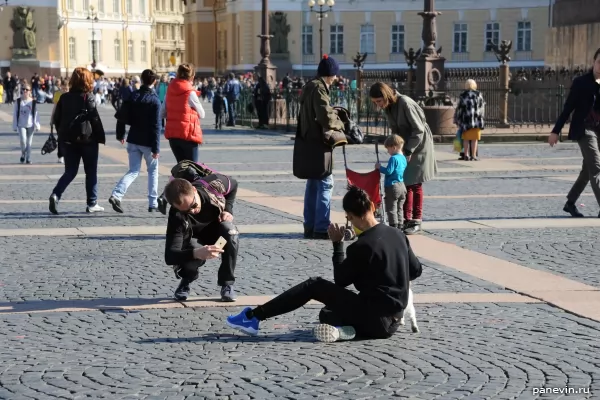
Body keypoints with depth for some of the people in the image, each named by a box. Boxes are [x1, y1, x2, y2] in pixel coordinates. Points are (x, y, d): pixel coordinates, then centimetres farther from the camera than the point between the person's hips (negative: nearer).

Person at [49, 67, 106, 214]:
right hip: (87, 139, -4)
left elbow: (56, 119, 7)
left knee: (70, 171, 11)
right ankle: (92, 204, 11)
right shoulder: (88, 97, -9)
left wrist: (62, 135, 16)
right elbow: (95, 119, -13)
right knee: (91, 172, 8)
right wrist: (101, 137, -5)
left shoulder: (64, 97, 5)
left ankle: (56, 195, -12)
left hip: (68, 140, 4)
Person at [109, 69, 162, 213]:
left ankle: (116, 195, -14)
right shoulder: (155, 100, -12)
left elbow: (122, 115, 4)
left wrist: (120, 134, 18)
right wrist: (156, 147, -13)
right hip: (148, 142, -4)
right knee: (153, 171, 13)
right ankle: (153, 204, 12)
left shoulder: (133, 96, 2)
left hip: (133, 140, 4)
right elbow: (156, 125, -15)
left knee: (133, 171, 9)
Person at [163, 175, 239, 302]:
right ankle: (186, 280, 3)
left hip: (217, 222, 2)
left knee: (231, 233, -34)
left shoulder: (214, 183, -32)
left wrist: (228, 210, -19)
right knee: (193, 257, -35)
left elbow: (233, 185, -5)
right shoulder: (177, 217, -38)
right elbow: (169, 256, -46)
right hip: (195, 237, -2)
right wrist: (196, 253, -63)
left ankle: (227, 284, -17)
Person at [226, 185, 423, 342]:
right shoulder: (397, 234, 4)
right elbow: (416, 270, 16)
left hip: (374, 319, -7)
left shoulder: (360, 247, -16)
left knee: (313, 286, 1)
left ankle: (254, 316, 0)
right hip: (392, 321, 7)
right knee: (326, 314, 25)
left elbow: (340, 281, -2)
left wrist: (337, 244, 2)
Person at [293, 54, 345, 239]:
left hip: (308, 143, 10)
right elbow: (326, 117, -22)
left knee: (313, 185, 15)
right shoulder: (319, 88, -16)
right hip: (317, 144, -10)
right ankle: (321, 228, -5)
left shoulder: (310, 87, 14)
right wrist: (340, 124, -4)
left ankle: (310, 227, 19)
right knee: (325, 184, -6)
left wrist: (334, 114, 8)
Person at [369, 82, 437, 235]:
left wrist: (408, 151, -20)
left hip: (419, 147, -7)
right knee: (405, 183, 6)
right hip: (405, 147, 7)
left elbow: (418, 130, -21)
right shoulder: (388, 107, 0)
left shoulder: (405, 103, -23)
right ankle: (407, 219, 13)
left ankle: (417, 222, 4)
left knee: (415, 184, -3)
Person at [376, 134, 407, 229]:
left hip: (392, 186, -9)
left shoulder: (393, 158, -18)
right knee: (399, 208, 16)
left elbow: (388, 171, -21)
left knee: (391, 209, -2)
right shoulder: (403, 158, 9)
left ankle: (393, 226, -4)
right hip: (402, 186, 9)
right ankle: (400, 226, 19)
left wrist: (380, 167, -7)